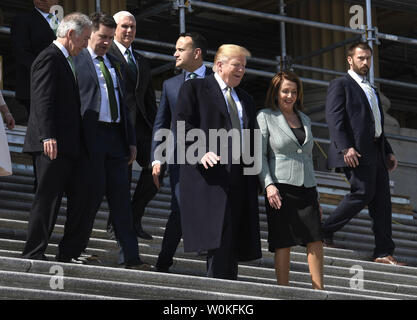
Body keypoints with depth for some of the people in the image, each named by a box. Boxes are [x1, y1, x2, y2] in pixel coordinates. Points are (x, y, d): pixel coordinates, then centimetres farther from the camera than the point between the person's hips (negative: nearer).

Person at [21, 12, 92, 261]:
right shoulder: (49, 58, -10)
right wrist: (48, 137, -26)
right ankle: (34, 253, -4)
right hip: (53, 145, -10)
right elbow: (43, 100, -19)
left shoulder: (65, 61, 21)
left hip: (68, 146, 10)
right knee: (48, 198, -8)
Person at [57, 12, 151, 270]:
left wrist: (131, 140, 17)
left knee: (121, 198, 4)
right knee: (90, 196, -5)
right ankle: (69, 252, 7)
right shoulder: (76, 61, 0)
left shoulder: (115, 64, 21)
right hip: (90, 136, -6)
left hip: (116, 136, 6)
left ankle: (132, 258, 3)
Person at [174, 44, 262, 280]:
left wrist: (256, 178, 14)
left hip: (239, 175, 7)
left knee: (234, 240, 1)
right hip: (210, 172, -7)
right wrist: (201, 152, -21)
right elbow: (183, 126, -6)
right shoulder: (194, 89, 6)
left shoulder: (246, 99, 26)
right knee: (220, 234, -18)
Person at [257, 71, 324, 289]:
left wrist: (315, 194, 21)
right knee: (283, 244, -6)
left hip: (306, 188, 5)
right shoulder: (265, 117, 3)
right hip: (280, 189, -5)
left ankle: (319, 291, -4)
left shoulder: (304, 120, 19)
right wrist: (268, 185, -17)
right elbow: (259, 155, -4)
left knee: (316, 240, -6)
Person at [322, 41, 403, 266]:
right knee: (363, 193, -16)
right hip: (356, 152, -8)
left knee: (382, 201, 0)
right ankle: (325, 231, -1)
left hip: (376, 153, 8)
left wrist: (388, 151, 19)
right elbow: (334, 118, -10)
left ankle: (383, 253, -1)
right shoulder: (341, 85, 1)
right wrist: (345, 148, -21)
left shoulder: (372, 91, 27)